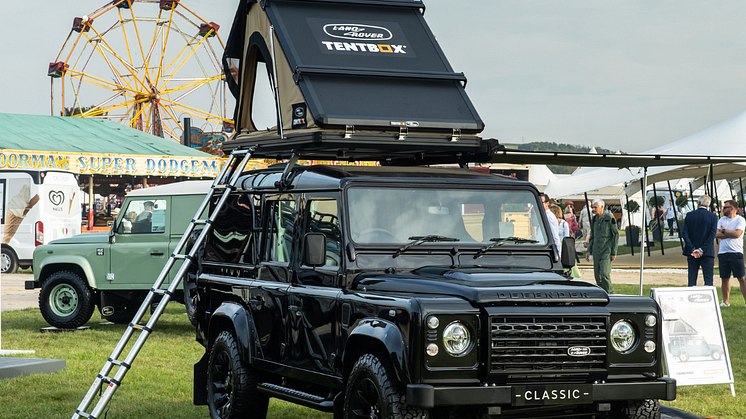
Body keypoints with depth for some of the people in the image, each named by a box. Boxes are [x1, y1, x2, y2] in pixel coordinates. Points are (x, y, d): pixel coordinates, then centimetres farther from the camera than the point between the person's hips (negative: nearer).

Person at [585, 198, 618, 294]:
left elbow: (616, 235, -5)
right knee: (597, 274, 5)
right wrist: (589, 250, 12)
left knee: (604, 273, -15)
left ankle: (610, 293, -1)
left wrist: (614, 252, -9)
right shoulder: (594, 219, 11)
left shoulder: (610, 218, -7)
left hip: (607, 250, -6)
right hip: (596, 250, 6)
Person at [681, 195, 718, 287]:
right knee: (708, 279, 0)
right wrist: (702, 250, -11)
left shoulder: (689, 215, 2)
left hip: (692, 252, 2)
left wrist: (692, 249, -9)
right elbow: (712, 235, -10)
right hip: (707, 252, -2)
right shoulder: (713, 217, -3)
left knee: (692, 279, 7)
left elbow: (684, 233, -4)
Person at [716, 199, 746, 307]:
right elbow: (717, 234, 0)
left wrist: (724, 230, -3)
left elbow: (737, 234, -15)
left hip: (736, 253, -4)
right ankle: (725, 301, 16)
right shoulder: (721, 220, 13)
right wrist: (731, 234, -9)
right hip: (722, 253, 4)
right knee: (725, 278, 7)